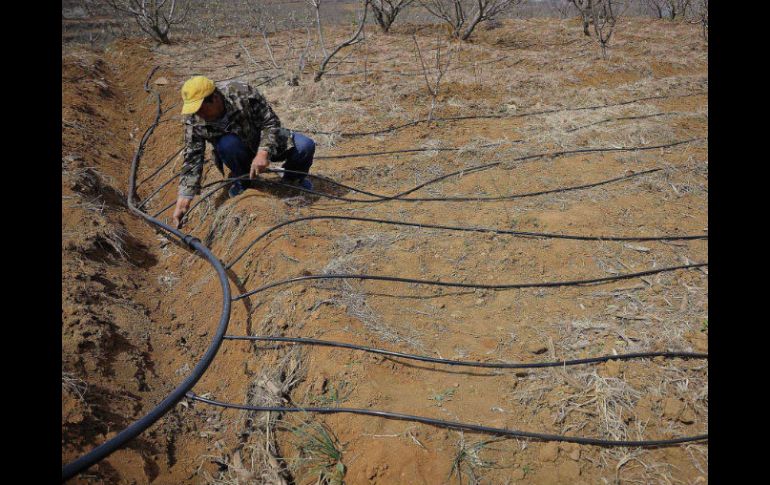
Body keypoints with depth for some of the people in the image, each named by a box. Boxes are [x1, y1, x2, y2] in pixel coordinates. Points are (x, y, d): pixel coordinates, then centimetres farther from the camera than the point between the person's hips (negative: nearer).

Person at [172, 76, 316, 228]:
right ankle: (241, 180, -3)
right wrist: (184, 198, -24)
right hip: (241, 153, 1)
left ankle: (293, 177, 9)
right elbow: (192, 160, -18)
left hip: (269, 143, -1)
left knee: (305, 146, -25)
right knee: (227, 144, -35)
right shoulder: (194, 122, -20)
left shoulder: (244, 94, -29)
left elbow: (271, 123, -24)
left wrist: (264, 152, -40)